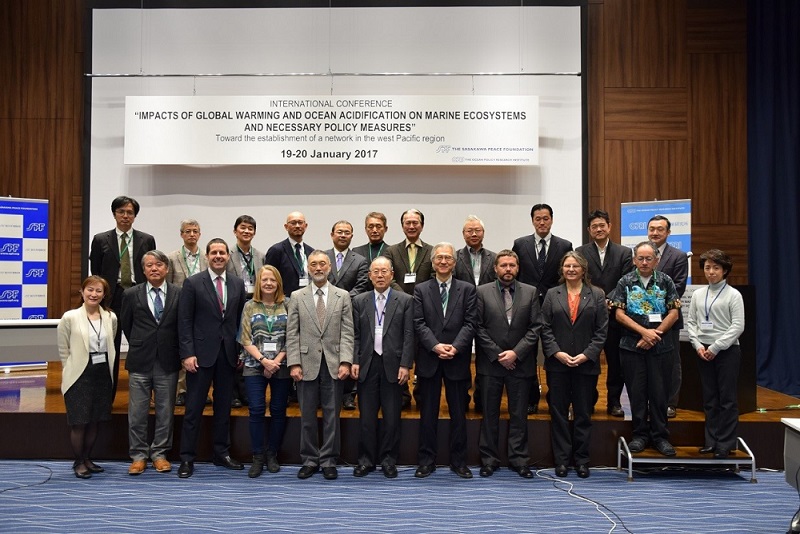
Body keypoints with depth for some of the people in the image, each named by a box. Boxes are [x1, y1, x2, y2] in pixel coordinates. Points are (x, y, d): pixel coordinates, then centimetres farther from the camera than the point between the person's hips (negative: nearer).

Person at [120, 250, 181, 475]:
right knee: (137, 413, 6)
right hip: (140, 363, 0)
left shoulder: (179, 294, -2)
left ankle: (159, 453, 22)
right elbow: (126, 325, 12)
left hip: (168, 362, 0)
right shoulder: (131, 294, 0)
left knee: (165, 411, 8)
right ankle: (138, 455, 18)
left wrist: (176, 351, 8)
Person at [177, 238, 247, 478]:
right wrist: (187, 353, -12)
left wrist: (241, 351, 5)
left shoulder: (238, 284, 7)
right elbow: (184, 321, -6)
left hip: (228, 354, 4)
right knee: (194, 408, 2)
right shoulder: (193, 283, -3)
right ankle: (187, 458, 11)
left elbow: (240, 319, 10)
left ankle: (221, 453, 23)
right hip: (201, 353, -4)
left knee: (224, 406, 12)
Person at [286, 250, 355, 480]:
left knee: (332, 415, 5)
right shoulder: (297, 297, 6)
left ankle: (328, 461, 15)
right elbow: (292, 334, 3)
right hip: (307, 364, 0)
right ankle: (310, 459, 19)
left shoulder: (343, 296, 6)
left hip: (333, 365, 0)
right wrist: (294, 363, -6)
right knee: (307, 416, 7)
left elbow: (347, 332, 1)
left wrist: (345, 362, -9)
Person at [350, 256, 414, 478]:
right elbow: (355, 335, 6)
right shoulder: (359, 301, 8)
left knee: (392, 416, 5)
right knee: (366, 416, 6)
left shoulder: (405, 300, 2)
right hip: (367, 365, 1)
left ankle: (388, 459, 17)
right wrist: (354, 361, -3)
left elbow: (409, 335, -2)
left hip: (393, 365, -1)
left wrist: (405, 364, -8)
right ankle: (366, 459, 17)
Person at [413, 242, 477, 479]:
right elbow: (419, 324, -2)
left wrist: (455, 347, -15)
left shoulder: (467, 289, 6)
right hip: (429, 360, 0)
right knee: (428, 413, 6)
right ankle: (426, 461, 16)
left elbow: (470, 323, -2)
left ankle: (459, 462, 18)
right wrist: (435, 346, -15)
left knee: (458, 413, 7)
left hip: (457, 360, 0)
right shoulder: (421, 289, 6)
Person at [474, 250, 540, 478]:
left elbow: (535, 328, 0)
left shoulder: (530, 292, 4)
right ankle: (489, 460, 17)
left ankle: (519, 459, 18)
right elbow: (479, 328, -3)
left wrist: (516, 353, -10)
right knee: (489, 414, 7)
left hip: (520, 363, 1)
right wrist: (497, 355, -9)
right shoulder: (482, 292, 0)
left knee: (519, 415, 8)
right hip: (490, 363, -1)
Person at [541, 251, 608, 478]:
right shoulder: (552, 294, 6)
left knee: (584, 413, 7)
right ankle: (561, 459, 15)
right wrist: (557, 352, -10)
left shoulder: (597, 295, 4)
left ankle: (581, 460, 18)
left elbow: (601, 330, 0)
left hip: (586, 364, 0)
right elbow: (545, 328, 2)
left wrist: (586, 354, -10)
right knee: (558, 412, 5)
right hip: (557, 363, 1)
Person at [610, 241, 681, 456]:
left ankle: (660, 436, 14)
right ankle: (640, 434, 16)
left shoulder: (665, 282, 4)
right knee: (636, 392, 5)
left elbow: (674, 313, 0)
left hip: (661, 346, 0)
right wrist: (644, 332, -12)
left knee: (659, 392, 3)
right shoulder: (625, 282, 3)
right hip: (632, 346, 0)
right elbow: (619, 314, -3)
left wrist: (654, 334, -10)